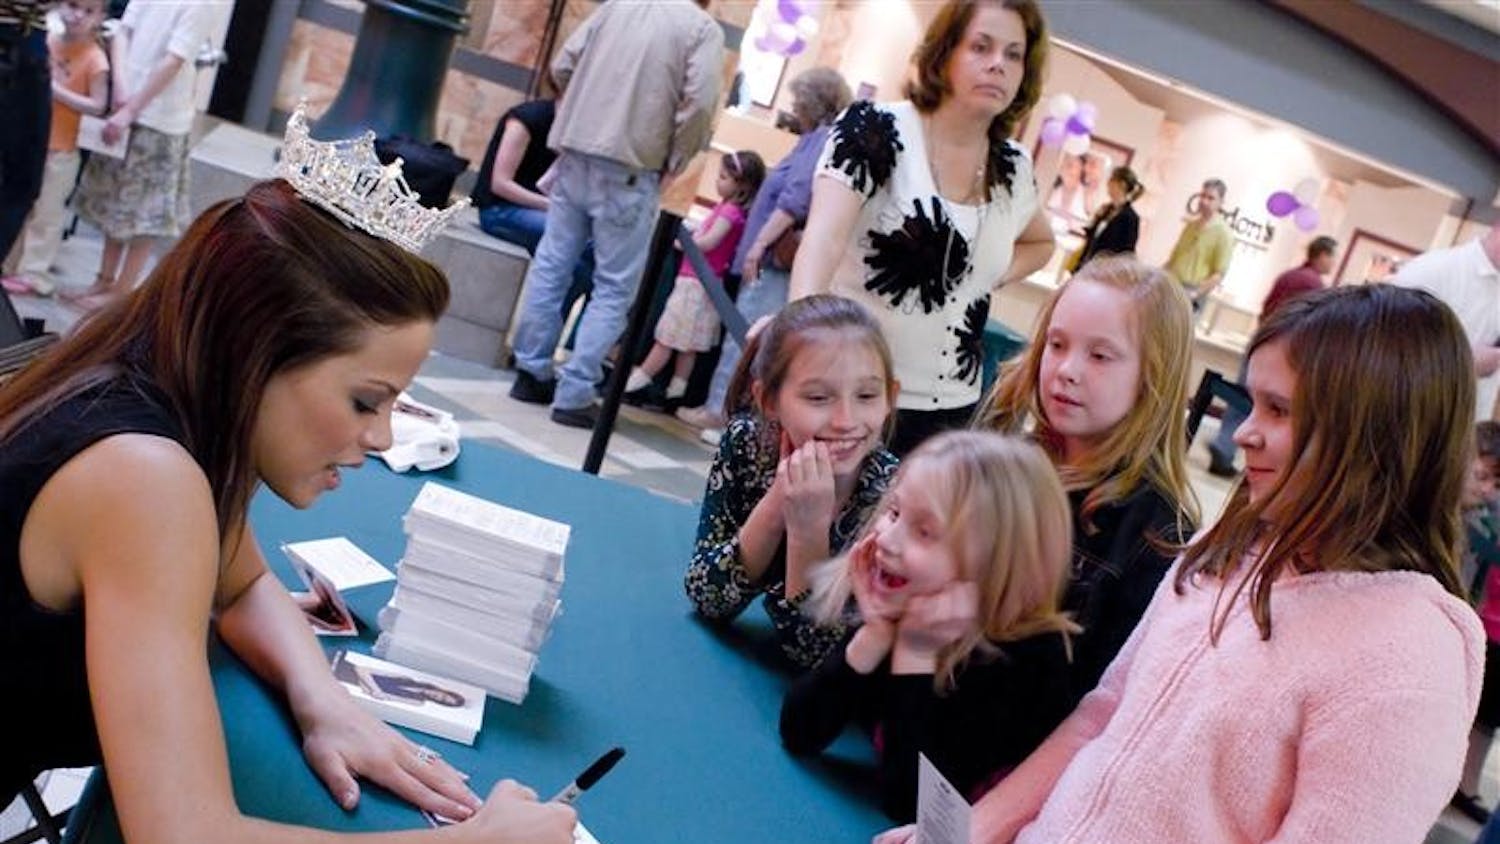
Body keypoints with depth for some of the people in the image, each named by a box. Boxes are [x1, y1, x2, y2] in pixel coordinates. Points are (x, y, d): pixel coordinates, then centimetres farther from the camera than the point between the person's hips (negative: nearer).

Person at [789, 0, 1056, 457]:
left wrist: (987, 278, 6)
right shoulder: (875, 128, -9)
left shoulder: (1014, 168, 7)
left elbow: (1040, 242, 28)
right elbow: (824, 239, -24)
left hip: (948, 408, 5)